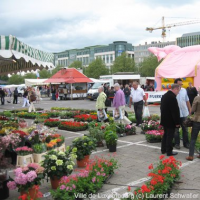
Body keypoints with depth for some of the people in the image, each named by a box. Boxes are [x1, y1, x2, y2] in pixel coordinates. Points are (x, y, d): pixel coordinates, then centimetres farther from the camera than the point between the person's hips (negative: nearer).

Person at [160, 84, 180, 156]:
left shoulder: (164, 96, 9)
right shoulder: (172, 97, -22)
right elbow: (175, 111, -22)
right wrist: (177, 122, -16)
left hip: (164, 120, 9)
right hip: (170, 121, -9)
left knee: (165, 135, 18)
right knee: (170, 136, 0)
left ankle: (163, 150, 26)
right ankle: (169, 152, 8)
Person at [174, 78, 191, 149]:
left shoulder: (184, 90, 4)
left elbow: (187, 101, 10)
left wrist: (190, 111, 9)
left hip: (185, 113, 4)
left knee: (185, 129, 11)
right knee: (176, 130, 8)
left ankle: (186, 143, 22)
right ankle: (177, 143, 19)